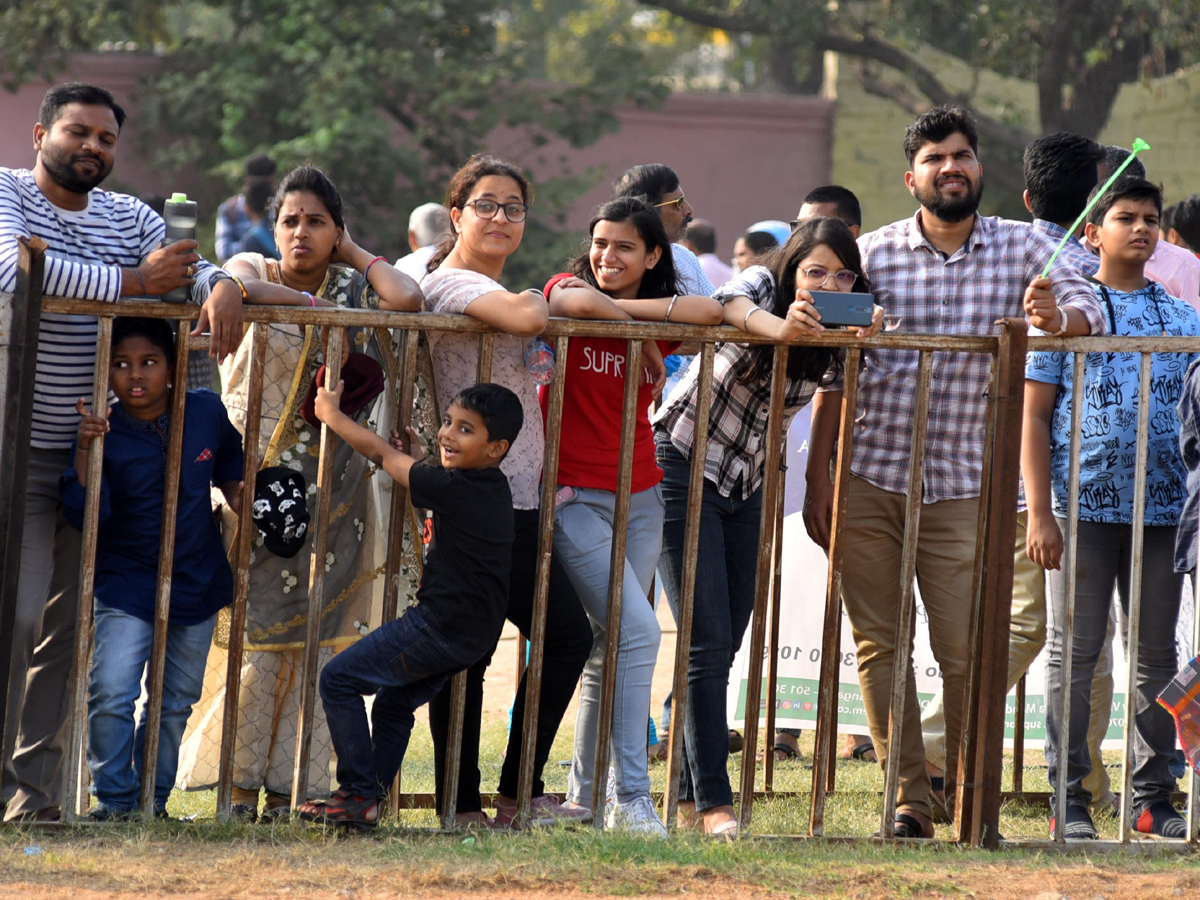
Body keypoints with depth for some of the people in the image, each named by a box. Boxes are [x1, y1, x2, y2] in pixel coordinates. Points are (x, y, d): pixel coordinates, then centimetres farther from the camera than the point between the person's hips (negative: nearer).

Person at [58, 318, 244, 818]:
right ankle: (113, 797, -1)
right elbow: (84, 514, -23)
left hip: (197, 584, 3)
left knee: (176, 702, 11)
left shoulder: (206, 413, -3)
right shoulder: (105, 431, -13)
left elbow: (228, 464, 20)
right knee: (110, 694, -16)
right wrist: (85, 450, -33)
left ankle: (153, 797, 24)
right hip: (125, 584, -3)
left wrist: (236, 495, 2)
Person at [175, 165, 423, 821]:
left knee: (312, 628, -3)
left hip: (330, 490, 1)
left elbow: (406, 299, -12)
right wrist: (316, 305, -9)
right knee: (251, 624, -9)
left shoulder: (353, 290, 10)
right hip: (254, 479, -1)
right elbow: (243, 287, -17)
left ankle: (286, 785, -1)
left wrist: (353, 254, 3)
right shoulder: (251, 268, 8)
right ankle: (239, 781, -4)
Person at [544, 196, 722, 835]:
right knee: (637, 632, -17)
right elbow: (580, 301, -29)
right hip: (574, 496, -6)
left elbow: (710, 312, -16)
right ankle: (632, 799, -17)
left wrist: (627, 309, -19)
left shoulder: (661, 320, 7)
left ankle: (584, 796, 21)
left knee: (611, 651, 10)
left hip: (640, 497, 6)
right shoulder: (567, 290, -3)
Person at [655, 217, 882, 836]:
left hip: (747, 484, 6)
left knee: (725, 646, 6)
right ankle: (713, 802, -15)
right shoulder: (762, 286, -17)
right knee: (707, 642, -13)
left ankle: (689, 797, 14)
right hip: (684, 466, -6)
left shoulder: (835, 333, -3)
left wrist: (868, 338, -45)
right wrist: (780, 327, -62)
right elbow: (729, 303, -41)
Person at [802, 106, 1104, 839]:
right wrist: (817, 475, -1)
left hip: (958, 483, -1)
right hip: (867, 476, 1)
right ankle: (909, 799, 8)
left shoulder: (1021, 248, 3)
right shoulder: (874, 254, 2)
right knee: (878, 644, 1)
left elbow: (1090, 310, -10)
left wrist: (1056, 317, -34)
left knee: (965, 653, -5)